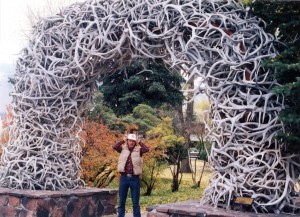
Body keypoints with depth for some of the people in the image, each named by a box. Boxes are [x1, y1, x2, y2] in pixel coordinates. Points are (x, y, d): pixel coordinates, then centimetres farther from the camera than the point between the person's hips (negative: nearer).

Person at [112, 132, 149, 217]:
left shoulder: (138, 150, 4)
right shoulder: (123, 149, 6)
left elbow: (147, 149, -14)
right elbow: (114, 146, -11)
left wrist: (139, 142, -5)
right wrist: (123, 140, -5)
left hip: (135, 178, -1)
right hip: (124, 177, 1)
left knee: (135, 203, 6)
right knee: (121, 201, 9)